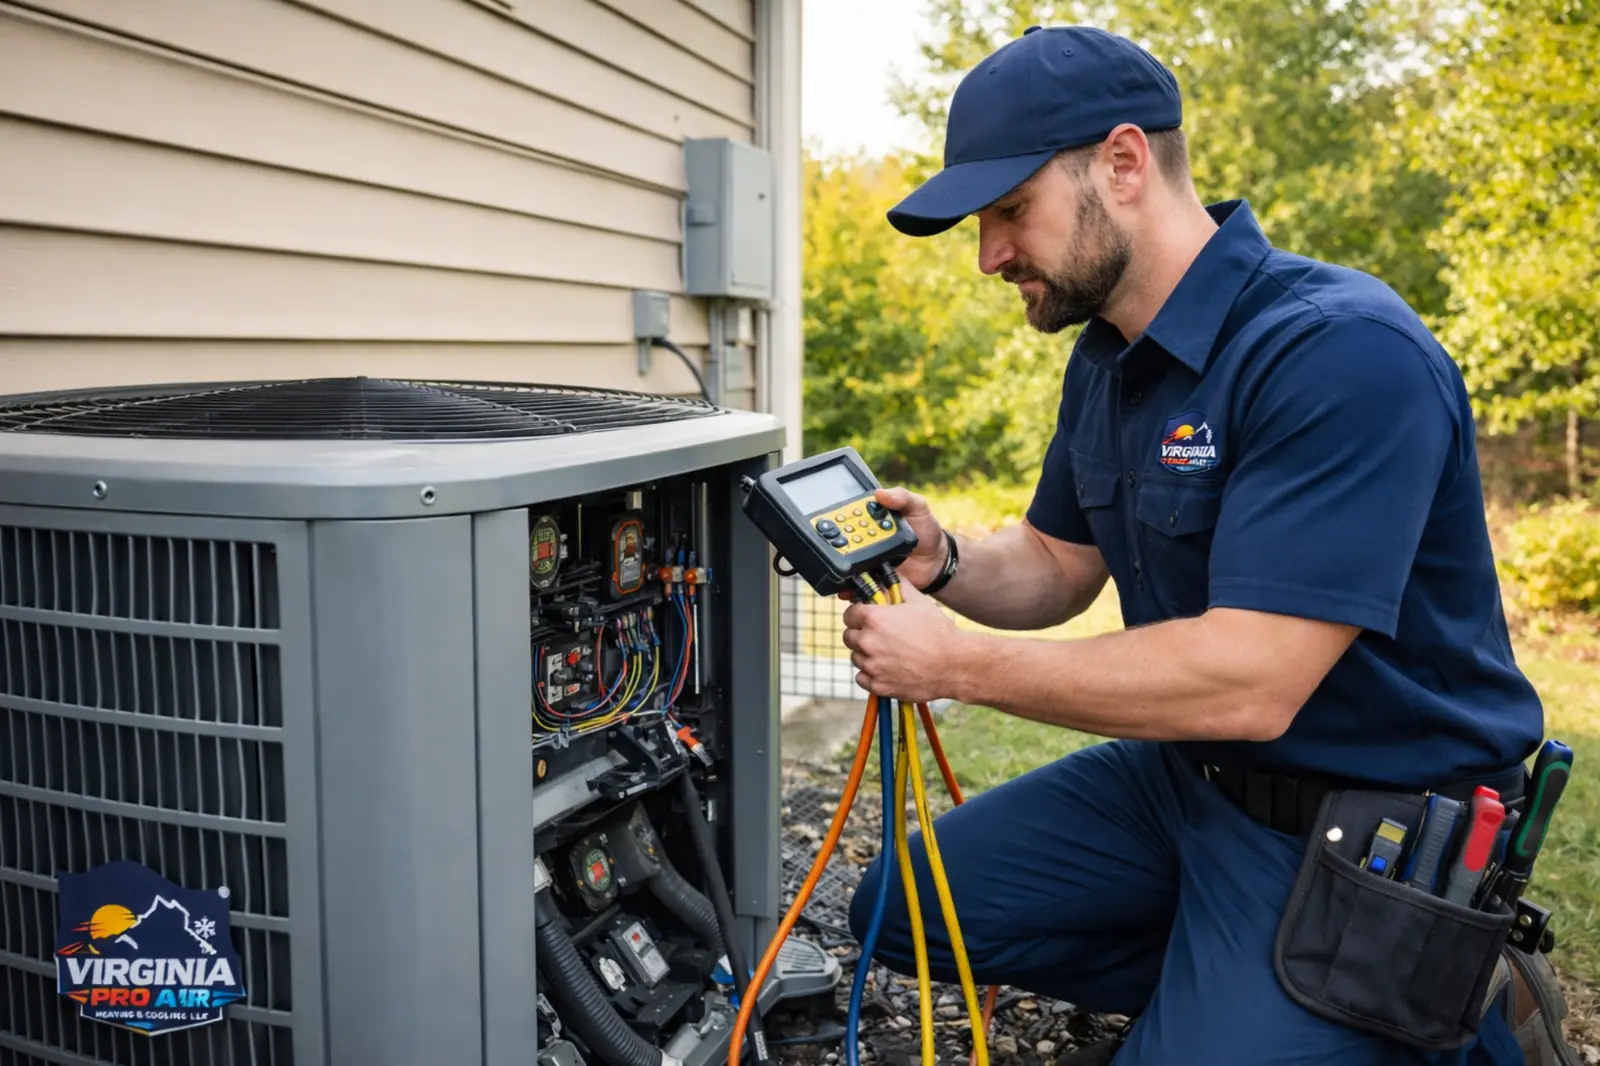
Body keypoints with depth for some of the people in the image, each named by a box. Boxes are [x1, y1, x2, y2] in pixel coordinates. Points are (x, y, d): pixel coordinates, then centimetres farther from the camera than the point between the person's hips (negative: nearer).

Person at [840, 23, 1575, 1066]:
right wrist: (946, 564, -12)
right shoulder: (1108, 359, 2)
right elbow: (1057, 565, 11)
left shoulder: (1345, 354, -27)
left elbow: (1247, 683, -32)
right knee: (900, 911, 6)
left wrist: (955, 664, -24)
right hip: (1186, 774, 8)